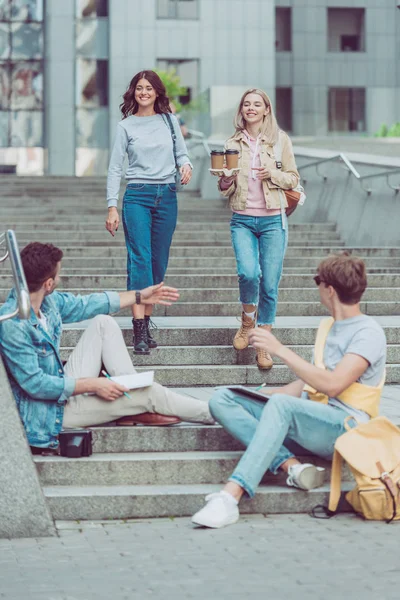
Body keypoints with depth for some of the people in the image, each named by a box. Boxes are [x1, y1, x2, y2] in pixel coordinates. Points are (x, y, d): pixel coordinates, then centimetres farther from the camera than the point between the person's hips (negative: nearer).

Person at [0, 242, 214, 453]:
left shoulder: (47, 300, -3)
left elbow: (83, 305, 15)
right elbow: (34, 383, -28)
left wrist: (139, 297, 19)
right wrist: (93, 385, -24)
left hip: (64, 386, 9)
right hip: (47, 412, -9)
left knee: (103, 323, 4)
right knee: (149, 392, -9)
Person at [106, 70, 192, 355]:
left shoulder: (169, 120, 10)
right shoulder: (126, 126, 4)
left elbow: (182, 153, 14)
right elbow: (115, 168, 3)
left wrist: (186, 166, -10)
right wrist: (112, 207, -4)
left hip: (167, 196, 3)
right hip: (137, 196, -3)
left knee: (159, 262, 4)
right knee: (140, 260, -12)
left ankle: (147, 322, 14)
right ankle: (139, 331, -17)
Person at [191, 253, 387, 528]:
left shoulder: (368, 332, -7)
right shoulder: (327, 327, 20)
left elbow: (332, 384, -21)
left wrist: (280, 349, -20)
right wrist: (267, 394, 11)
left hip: (345, 426, -9)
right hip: (311, 419, 9)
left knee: (281, 404, -38)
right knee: (222, 400, -6)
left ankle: (231, 496, -47)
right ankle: (291, 465, -25)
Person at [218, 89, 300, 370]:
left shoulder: (280, 140, 4)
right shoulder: (233, 143, 9)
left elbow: (294, 178, 7)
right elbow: (226, 189, 12)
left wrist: (273, 175, -12)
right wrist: (225, 180, -11)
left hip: (273, 220, -1)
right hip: (242, 220, 1)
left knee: (270, 284, -2)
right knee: (248, 272, -21)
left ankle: (264, 344, 12)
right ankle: (248, 320, 10)